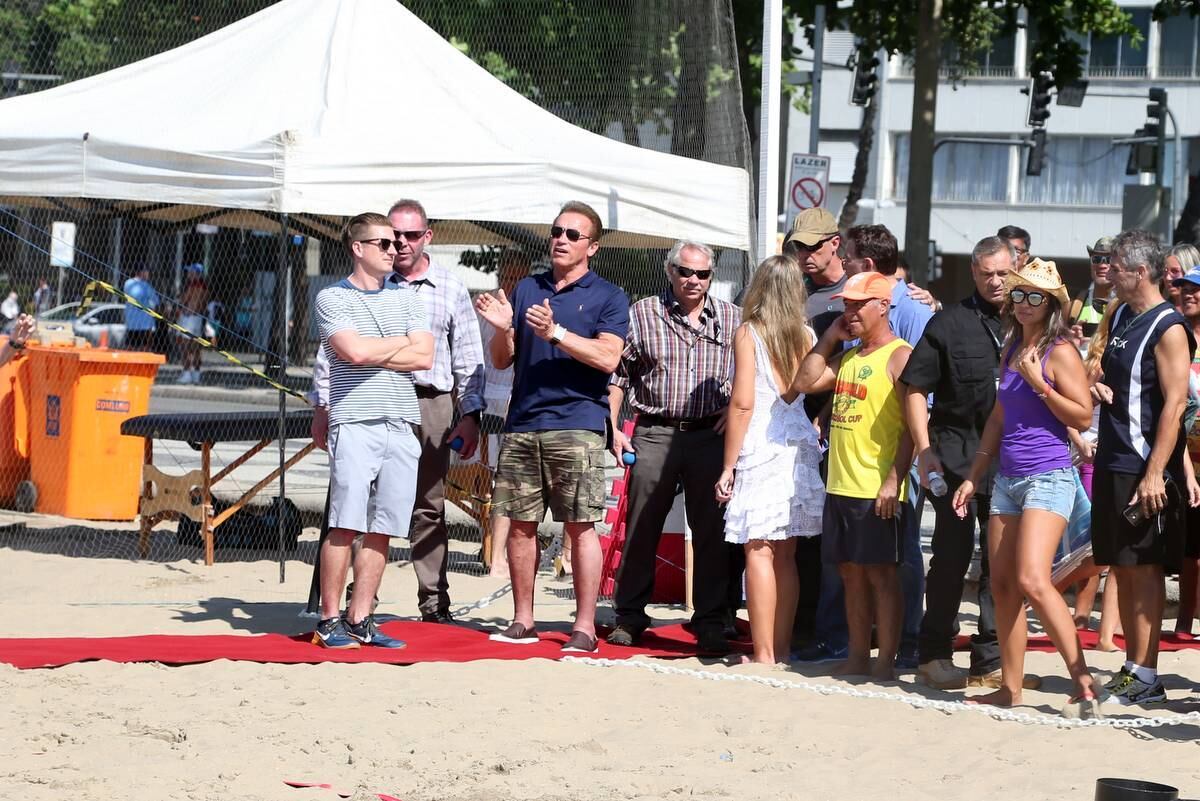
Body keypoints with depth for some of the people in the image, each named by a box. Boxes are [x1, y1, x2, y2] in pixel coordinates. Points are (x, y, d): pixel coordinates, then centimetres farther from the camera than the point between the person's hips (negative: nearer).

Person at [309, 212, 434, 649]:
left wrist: (373, 352, -3)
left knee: (382, 529, 3)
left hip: (402, 424, 5)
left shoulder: (405, 297, 16)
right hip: (355, 422, -4)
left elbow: (424, 357, 5)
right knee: (344, 526, -8)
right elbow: (355, 352, -12)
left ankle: (359, 619, 8)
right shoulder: (332, 298, 3)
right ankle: (330, 620, -2)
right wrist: (403, 343, 3)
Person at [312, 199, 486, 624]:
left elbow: (468, 360, 11)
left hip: (431, 404, 1)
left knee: (429, 508, 4)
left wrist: (470, 415, 4)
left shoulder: (451, 289, 10)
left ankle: (434, 601, 8)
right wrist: (323, 406, 3)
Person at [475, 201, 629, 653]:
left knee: (580, 527, -6)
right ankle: (522, 621, 14)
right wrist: (503, 328, -5)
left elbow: (608, 358, -10)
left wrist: (555, 332, -19)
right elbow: (502, 360, 16)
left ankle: (585, 627, -4)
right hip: (522, 424, 5)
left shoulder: (607, 297, 4)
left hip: (577, 425, -5)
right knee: (520, 524, 6)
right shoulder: (527, 290, 17)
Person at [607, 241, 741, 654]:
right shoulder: (642, 314, 5)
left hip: (711, 436, 1)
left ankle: (710, 623, 9)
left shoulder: (732, 319, 8)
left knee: (711, 533, 1)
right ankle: (629, 616, 14)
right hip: (654, 434, -1)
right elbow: (617, 373, 8)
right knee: (640, 529, 4)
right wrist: (613, 427, 1)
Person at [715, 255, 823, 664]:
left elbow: (743, 403, -9)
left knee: (759, 551, -3)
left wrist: (728, 466, -5)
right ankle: (782, 649, 14)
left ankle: (763, 654, -6)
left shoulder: (749, 334, -5)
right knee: (786, 556, 10)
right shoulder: (807, 335, 7)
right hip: (799, 444, 5)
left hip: (759, 446, -5)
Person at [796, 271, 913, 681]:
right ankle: (858, 656, 17)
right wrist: (830, 338, 9)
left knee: (881, 573, -4)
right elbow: (806, 382, 13)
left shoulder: (899, 356, -9)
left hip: (877, 490, -8)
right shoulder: (847, 356, 17)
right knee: (851, 573, 11)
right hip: (840, 486, 8)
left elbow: (912, 424, -14)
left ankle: (886, 661, 0)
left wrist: (894, 480, -21)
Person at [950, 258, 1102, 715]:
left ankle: (1083, 683, -16)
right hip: (1007, 478, 8)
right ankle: (1010, 687, 13)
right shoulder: (1012, 349, 14)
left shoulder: (1060, 351, -8)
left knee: (1033, 581, -20)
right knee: (1002, 585, 7)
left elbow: (1083, 416, -12)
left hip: (1048, 477, -8)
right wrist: (973, 477, 19)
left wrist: (1039, 383, -19)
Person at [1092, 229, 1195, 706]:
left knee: (1144, 568, -5)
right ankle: (1131, 668, 16)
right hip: (1111, 464, 8)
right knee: (1121, 568, 10)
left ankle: (1145, 677, -3)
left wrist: (1155, 473, -22)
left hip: (1144, 469, -8)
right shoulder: (1119, 318, 14)